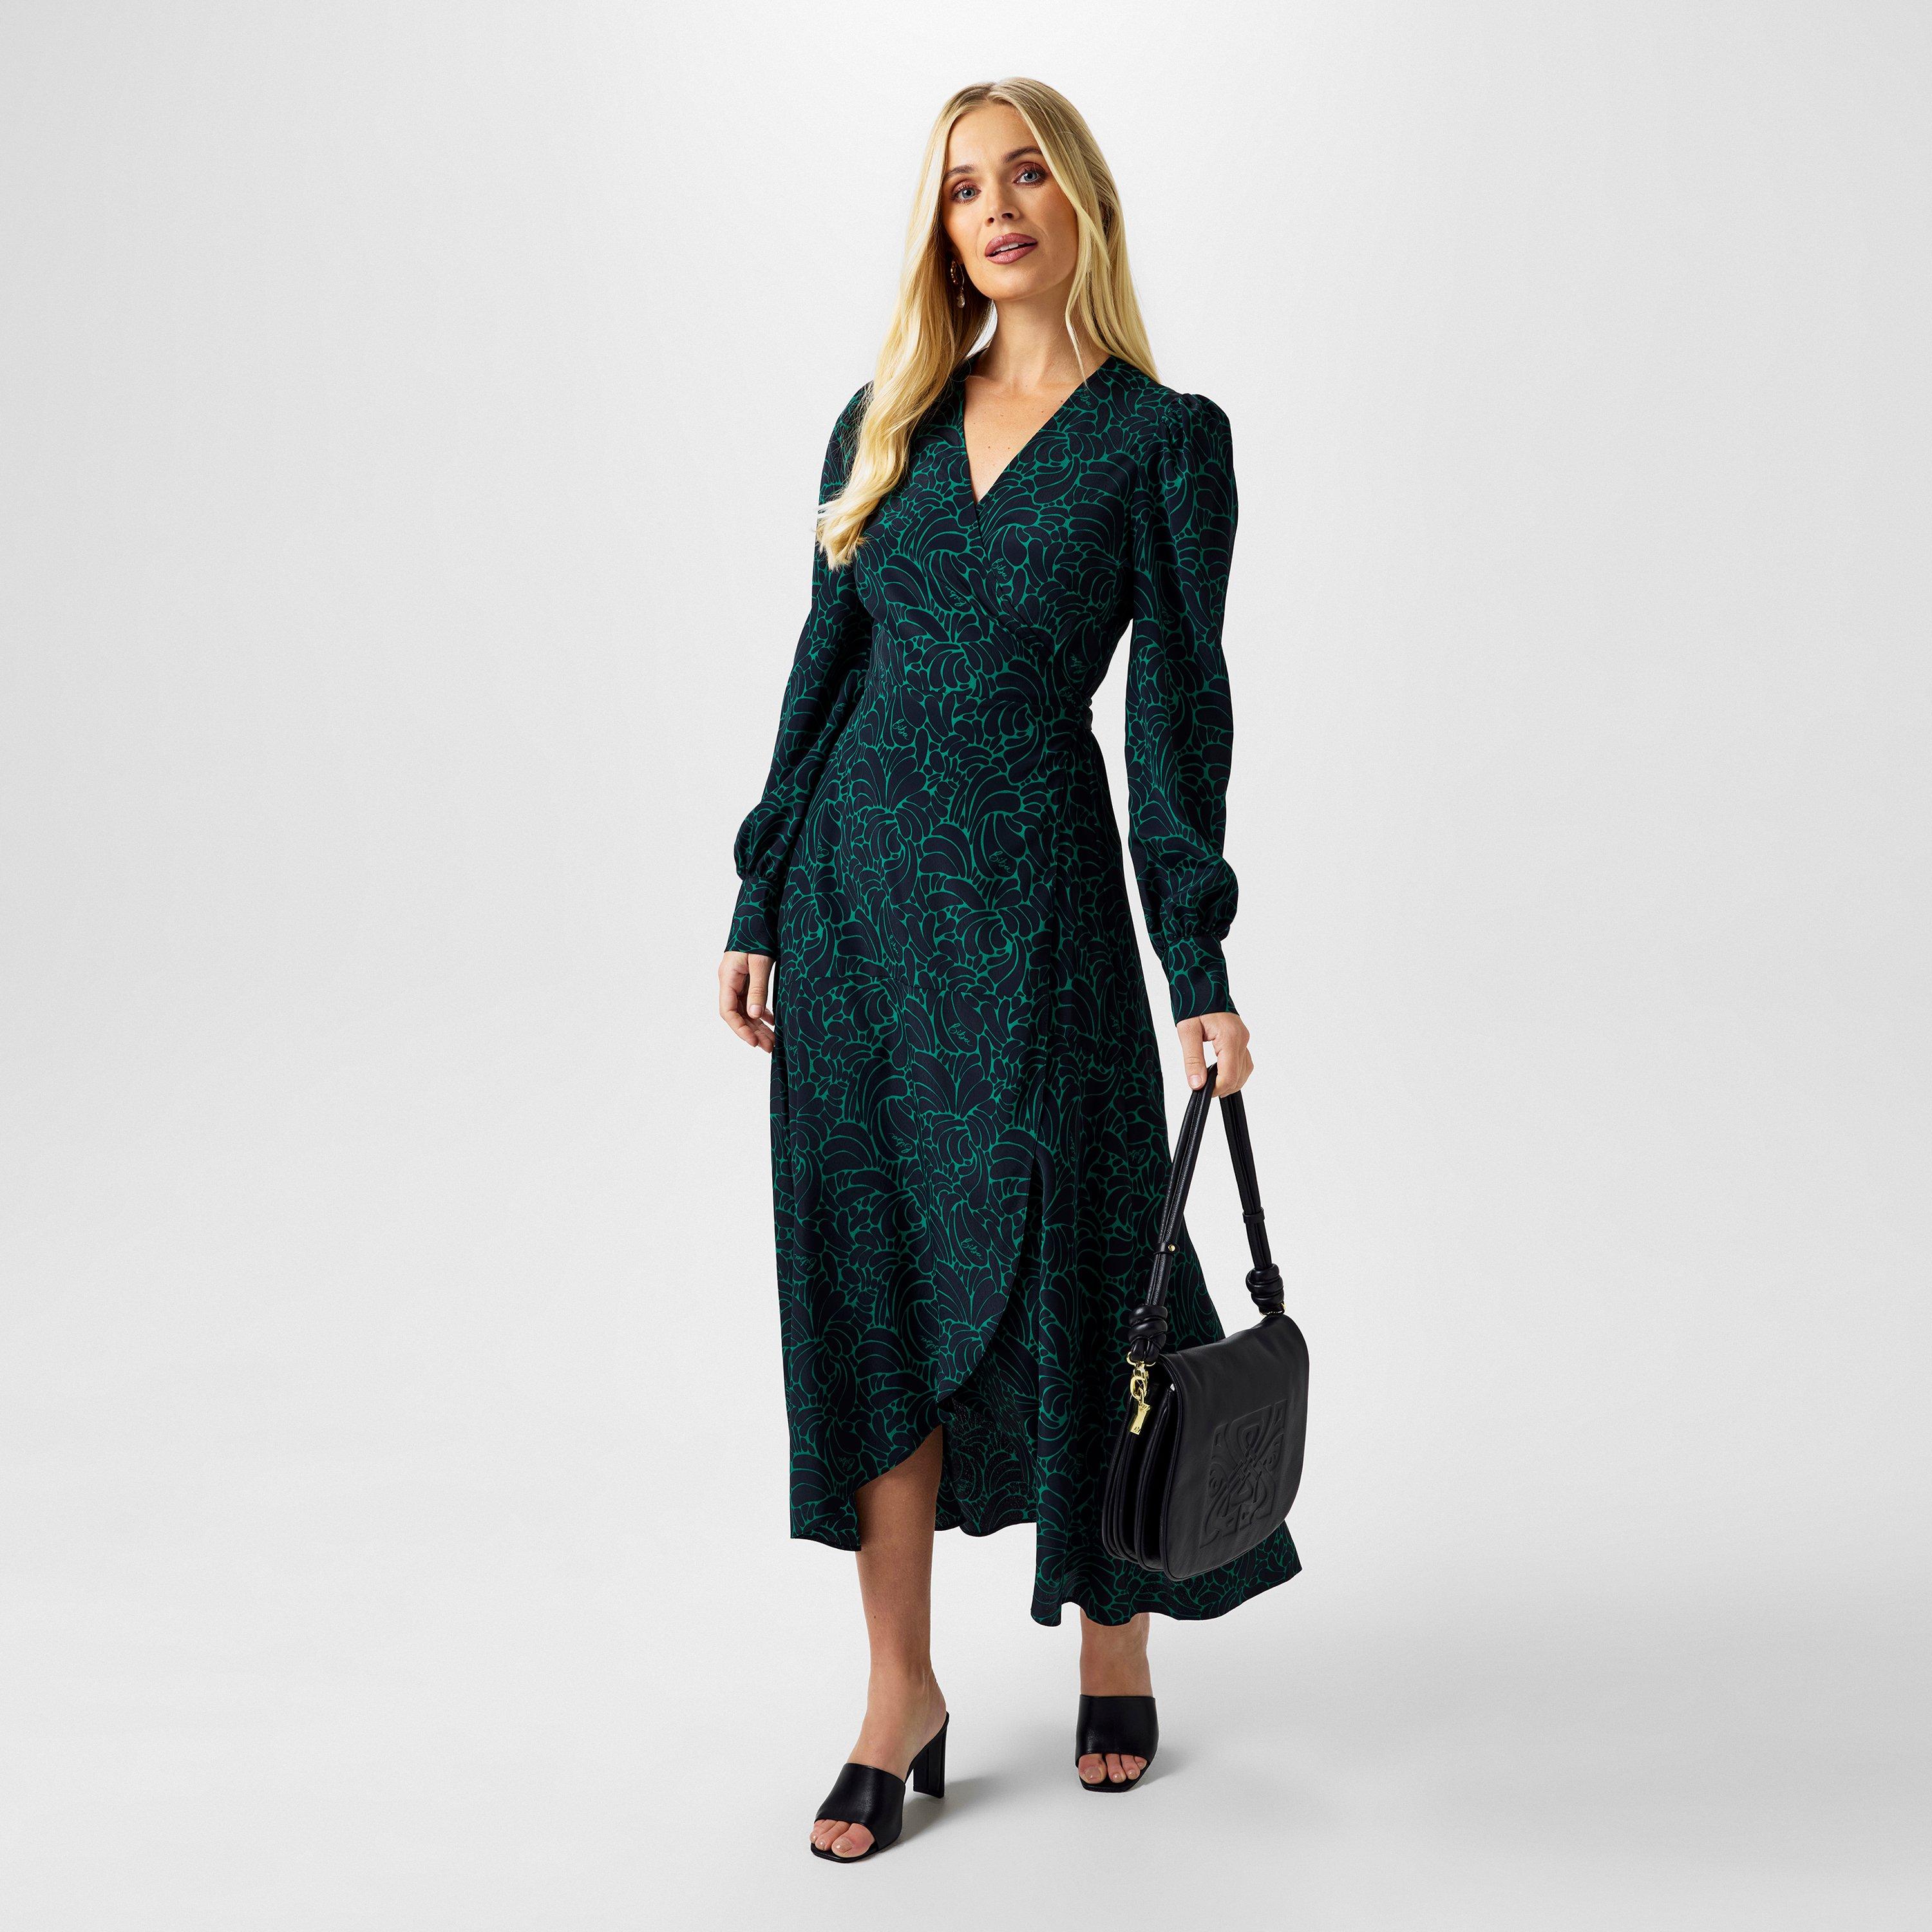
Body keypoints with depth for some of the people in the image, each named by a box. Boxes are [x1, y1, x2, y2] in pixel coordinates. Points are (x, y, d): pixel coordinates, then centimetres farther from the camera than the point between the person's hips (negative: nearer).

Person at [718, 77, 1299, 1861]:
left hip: (1031, 880, -4)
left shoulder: (1165, 440, -2)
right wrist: (761, 903, 7)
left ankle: (1116, 1632, 27)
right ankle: (904, 1691, 15)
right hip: (857, 872, 4)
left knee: (1062, 1262, 2)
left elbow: (1177, 709, -5)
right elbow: (826, 667, 11)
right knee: (867, 1276, 4)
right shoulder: (886, 424, 10)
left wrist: (1199, 966, -10)